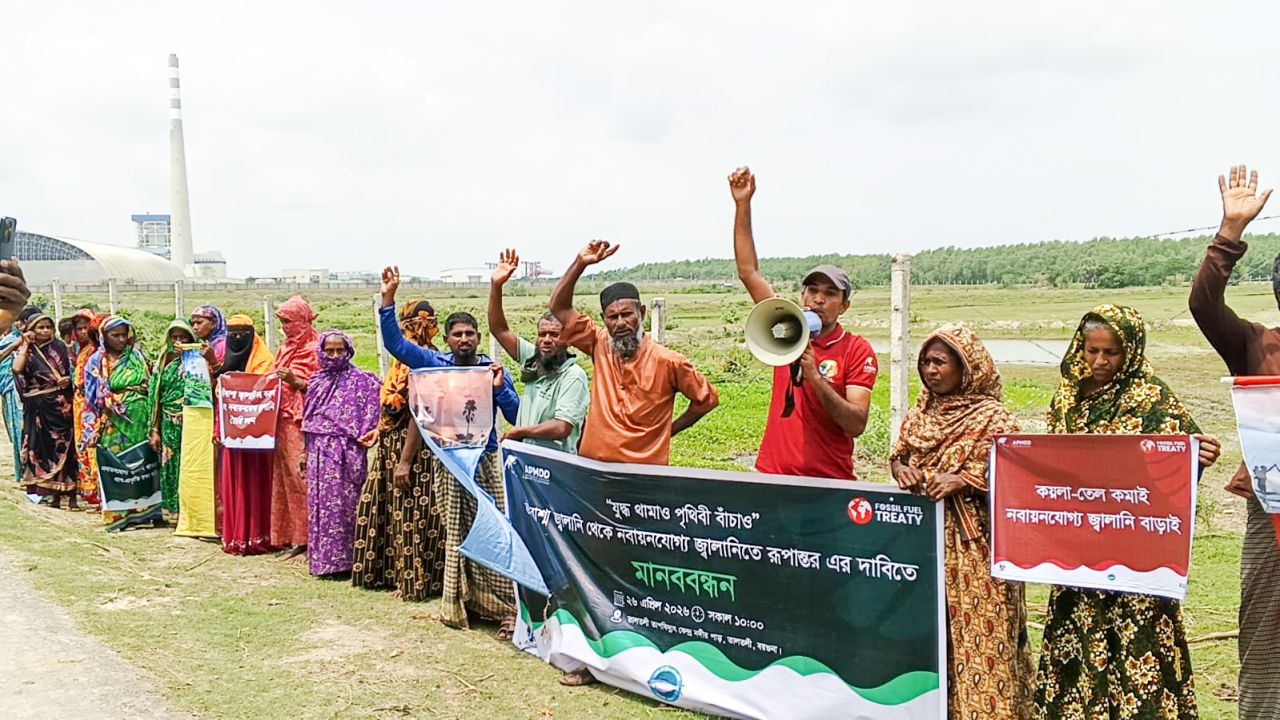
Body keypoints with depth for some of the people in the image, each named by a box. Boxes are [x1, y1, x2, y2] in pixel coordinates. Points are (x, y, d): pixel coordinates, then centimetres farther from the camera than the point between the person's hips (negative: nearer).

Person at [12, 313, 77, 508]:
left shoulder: (60, 348, 8)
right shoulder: (25, 350, 5)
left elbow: (71, 372, 11)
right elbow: (17, 369, -15)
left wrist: (68, 379, -9)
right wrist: (26, 345, -9)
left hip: (60, 404, 0)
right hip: (38, 407, 0)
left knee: (64, 446, -2)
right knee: (44, 447, 2)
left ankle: (71, 495, 0)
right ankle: (55, 494, 8)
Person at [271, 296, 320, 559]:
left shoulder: (315, 349, -6)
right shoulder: (286, 349, 18)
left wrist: (295, 381, -19)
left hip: (304, 424, -8)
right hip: (283, 422, 8)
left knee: (303, 478, -8)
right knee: (286, 478, 8)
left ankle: (309, 540, -3)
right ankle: (294, 538, 14)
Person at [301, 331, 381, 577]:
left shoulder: (361, 380, 0)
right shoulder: (316, 382, 15)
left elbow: (372, 414, -4)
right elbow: (308, 419, 19)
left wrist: (368, 436, -15)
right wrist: (305, 451, 16)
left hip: (346, 452, -5)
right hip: (318, 452, 5)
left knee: (343, 504, -4)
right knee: (319, 503, 6)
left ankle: (344, 560, 2)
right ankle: (323, 559, 13)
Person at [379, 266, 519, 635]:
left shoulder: (493, 369, -1)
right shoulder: (435, 364, 2)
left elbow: (517, 417, -2)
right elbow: (394, 343, -1)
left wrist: (500, 389, -17)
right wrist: (388, 299, -8)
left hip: (485, 461, -1)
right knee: (456, 533, 10)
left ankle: (505, 607, 1)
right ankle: (460, 602, 23)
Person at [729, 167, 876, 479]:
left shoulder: (857, 350, -5)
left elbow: (857, 425, -13)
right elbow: (748, 271, 3)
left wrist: (815, 377, -24)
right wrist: (743, 204, -1)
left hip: (830, 482, -2)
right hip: (772, 473, 3)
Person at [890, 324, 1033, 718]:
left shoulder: (993, 418, -7)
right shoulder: (920, 413, 12)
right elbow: (897, 456, 15)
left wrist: (961, 480, -22)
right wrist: (902, 471, -7)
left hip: (971, 543, -6)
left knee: (975, 629, -3)